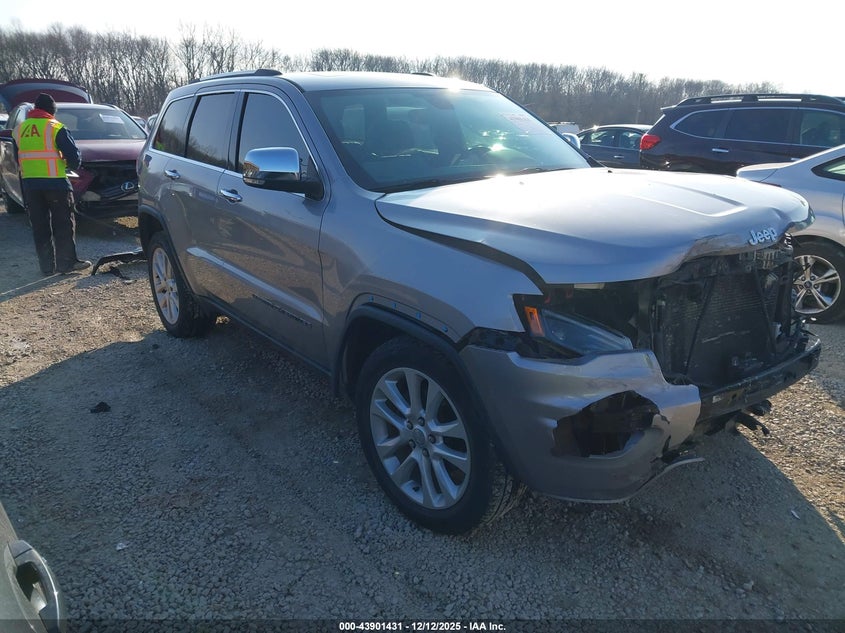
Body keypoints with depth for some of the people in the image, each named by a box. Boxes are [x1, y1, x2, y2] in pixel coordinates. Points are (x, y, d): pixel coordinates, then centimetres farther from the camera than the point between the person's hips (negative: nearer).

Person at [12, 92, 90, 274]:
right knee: (63, 225, 2)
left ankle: (47, 265, 10)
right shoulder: (55, 128, -8)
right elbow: (73, 154, -9)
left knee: (39, 227, 9)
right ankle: (66, 263, 0)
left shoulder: (19, 129, 10)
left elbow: (17, 157, 18)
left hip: (29, 183, 5)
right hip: (55, 183, -5)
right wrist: (73, 166, 10)